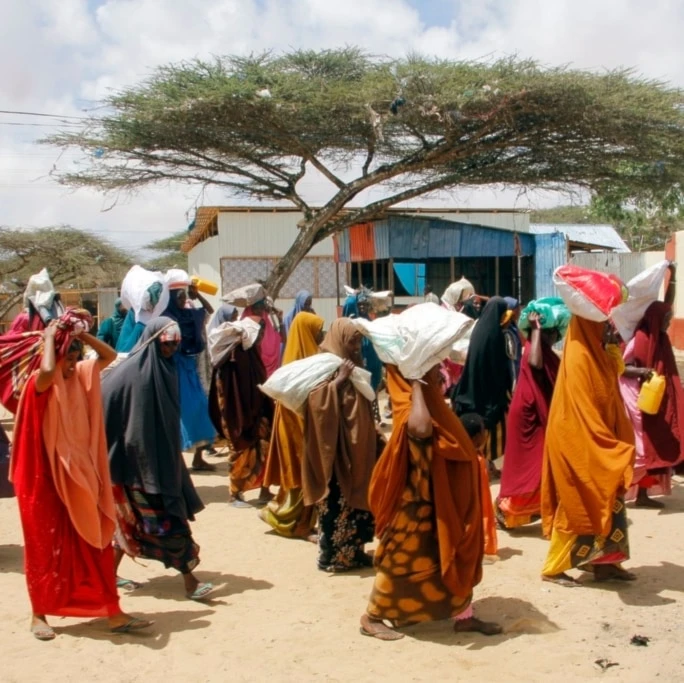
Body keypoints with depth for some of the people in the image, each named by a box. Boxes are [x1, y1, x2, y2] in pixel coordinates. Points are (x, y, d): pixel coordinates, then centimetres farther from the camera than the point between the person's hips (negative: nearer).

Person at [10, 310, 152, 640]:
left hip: (79, 474, 6)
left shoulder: (82, 375, 5)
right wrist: (50, 337, -22)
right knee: (47, 548, 5)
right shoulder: (40, 384, -14)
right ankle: (39, 615, 22)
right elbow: (48, 370, -38)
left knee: (95, 544, 7)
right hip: (46, 477, -6)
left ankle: (112, 613, 13)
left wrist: (82, 335, -3)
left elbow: (110, 356, 9)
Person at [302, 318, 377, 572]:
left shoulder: (355, 368, 14)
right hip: (335, 447, -8)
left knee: (357, 497, 12)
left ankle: (353, 551, 22)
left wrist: (371, 436, 15)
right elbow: (315, 398, -26)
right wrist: (340, 379, -23)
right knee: (336, 503, -4)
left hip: (357, 446, 9)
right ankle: (331, 556, 6)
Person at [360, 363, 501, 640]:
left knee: (456, 553, 15)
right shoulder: (410, 406, -21)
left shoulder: (431, 400, 8)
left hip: (444, 497, 9)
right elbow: (421, 428, -48)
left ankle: (465, 616, 28)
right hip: (418, 501, -9)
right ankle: (371, 618, 17)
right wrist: (416, 383, -35)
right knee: (405, 557, 2)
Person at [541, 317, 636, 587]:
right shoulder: (578, 358, -20)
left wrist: (617, 444, 10)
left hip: (598, 445, 9)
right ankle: (553, 568, 12)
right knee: (578, 506, 0)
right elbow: (582, 413, -24)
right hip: (580, 446, -9)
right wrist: (616, 448, -22)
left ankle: (604, 562, 21)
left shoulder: (597, 354, 9)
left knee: (606, 503, 12)